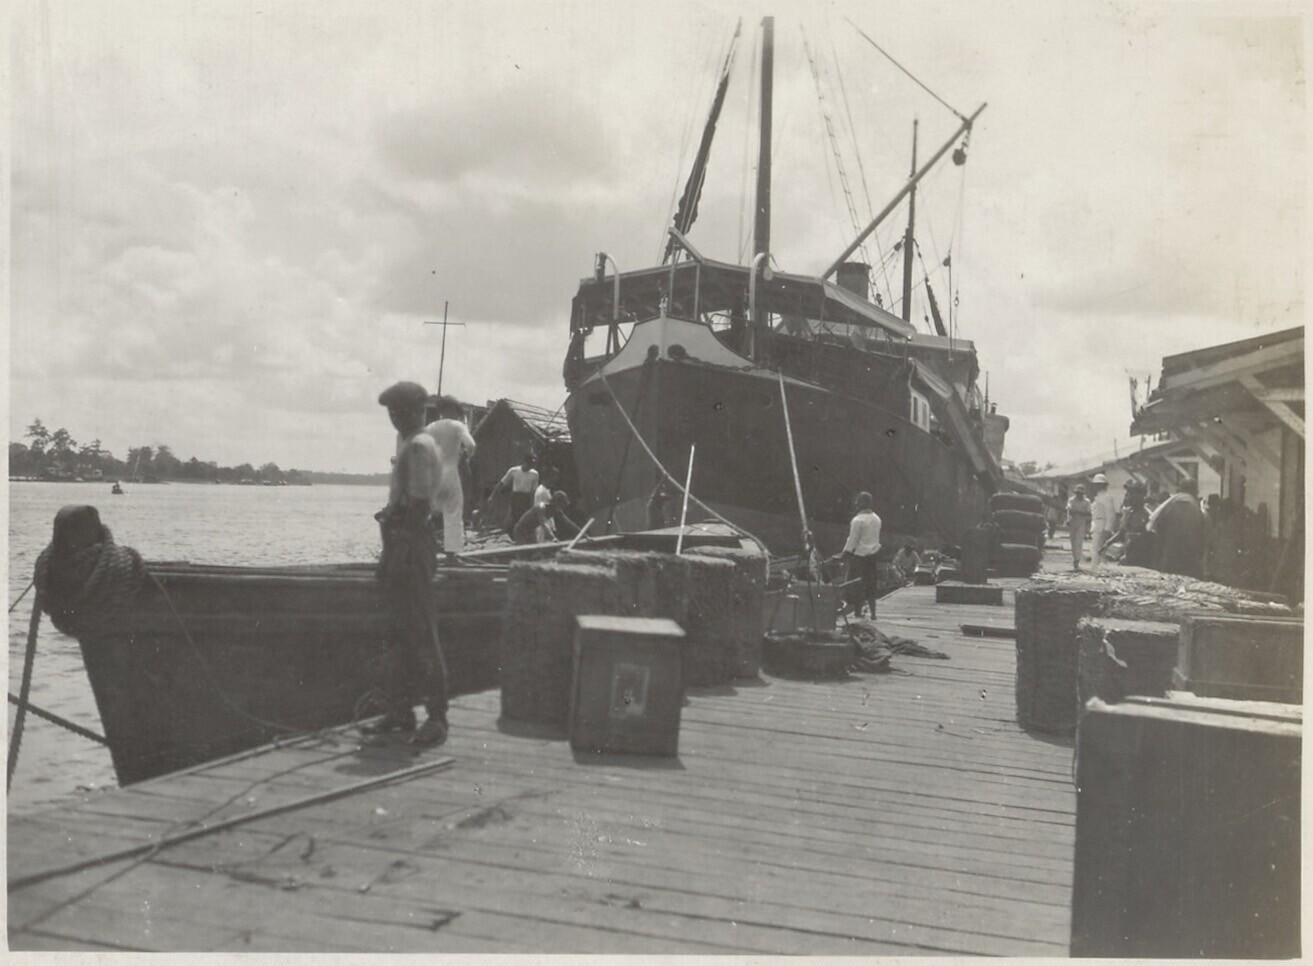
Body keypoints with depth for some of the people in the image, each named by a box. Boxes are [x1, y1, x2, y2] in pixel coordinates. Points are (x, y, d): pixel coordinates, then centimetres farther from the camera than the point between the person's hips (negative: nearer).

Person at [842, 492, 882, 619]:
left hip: (860, 555, -7)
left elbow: (852, 540, -13)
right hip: (873, 554, 7)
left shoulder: (858, 520, -14)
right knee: (871, 585, 10)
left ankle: (858, 612, 0)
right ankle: (872, 612, 9)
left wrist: (846, 552, -3)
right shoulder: (877, 519, 9)